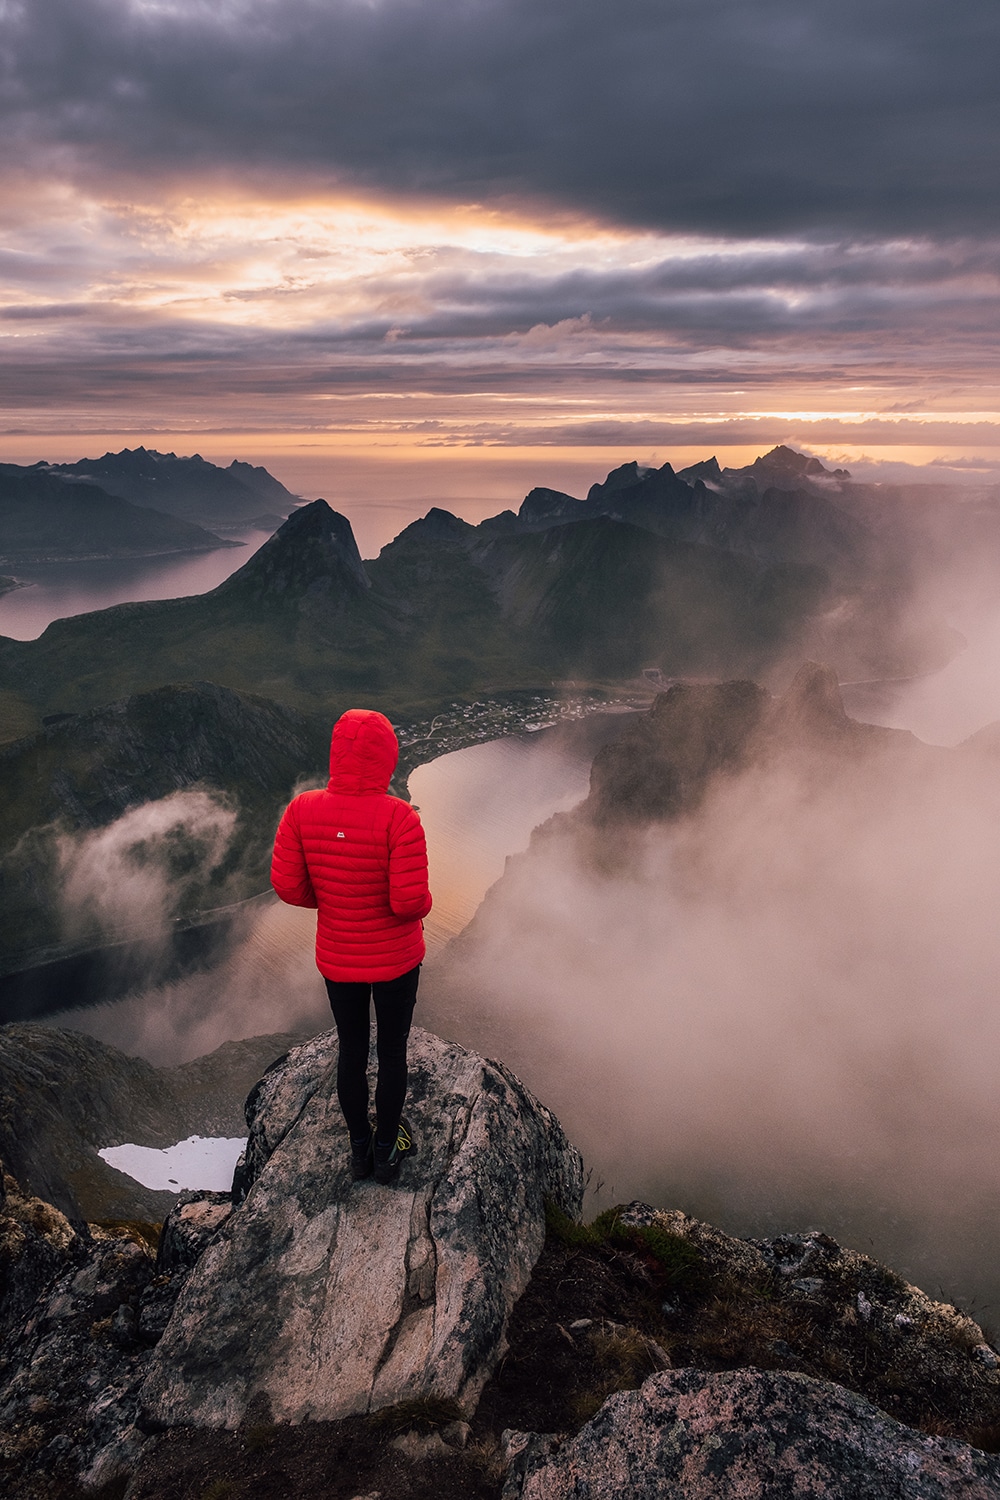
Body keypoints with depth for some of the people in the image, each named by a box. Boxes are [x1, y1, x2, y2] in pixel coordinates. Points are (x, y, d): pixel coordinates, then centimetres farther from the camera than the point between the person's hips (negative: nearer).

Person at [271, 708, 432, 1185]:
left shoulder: (301, 811, -17)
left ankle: (360, 1149, 43)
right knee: (392, 1053, 20)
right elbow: (411, 901, -28)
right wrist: (423, 904, -3)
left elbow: (288, 885, -11)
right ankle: (386, 1150, 39)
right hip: (395, 960, -3)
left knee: (351, 1051, 24)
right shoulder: (399, 818, -27)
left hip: (338, 960, 3)